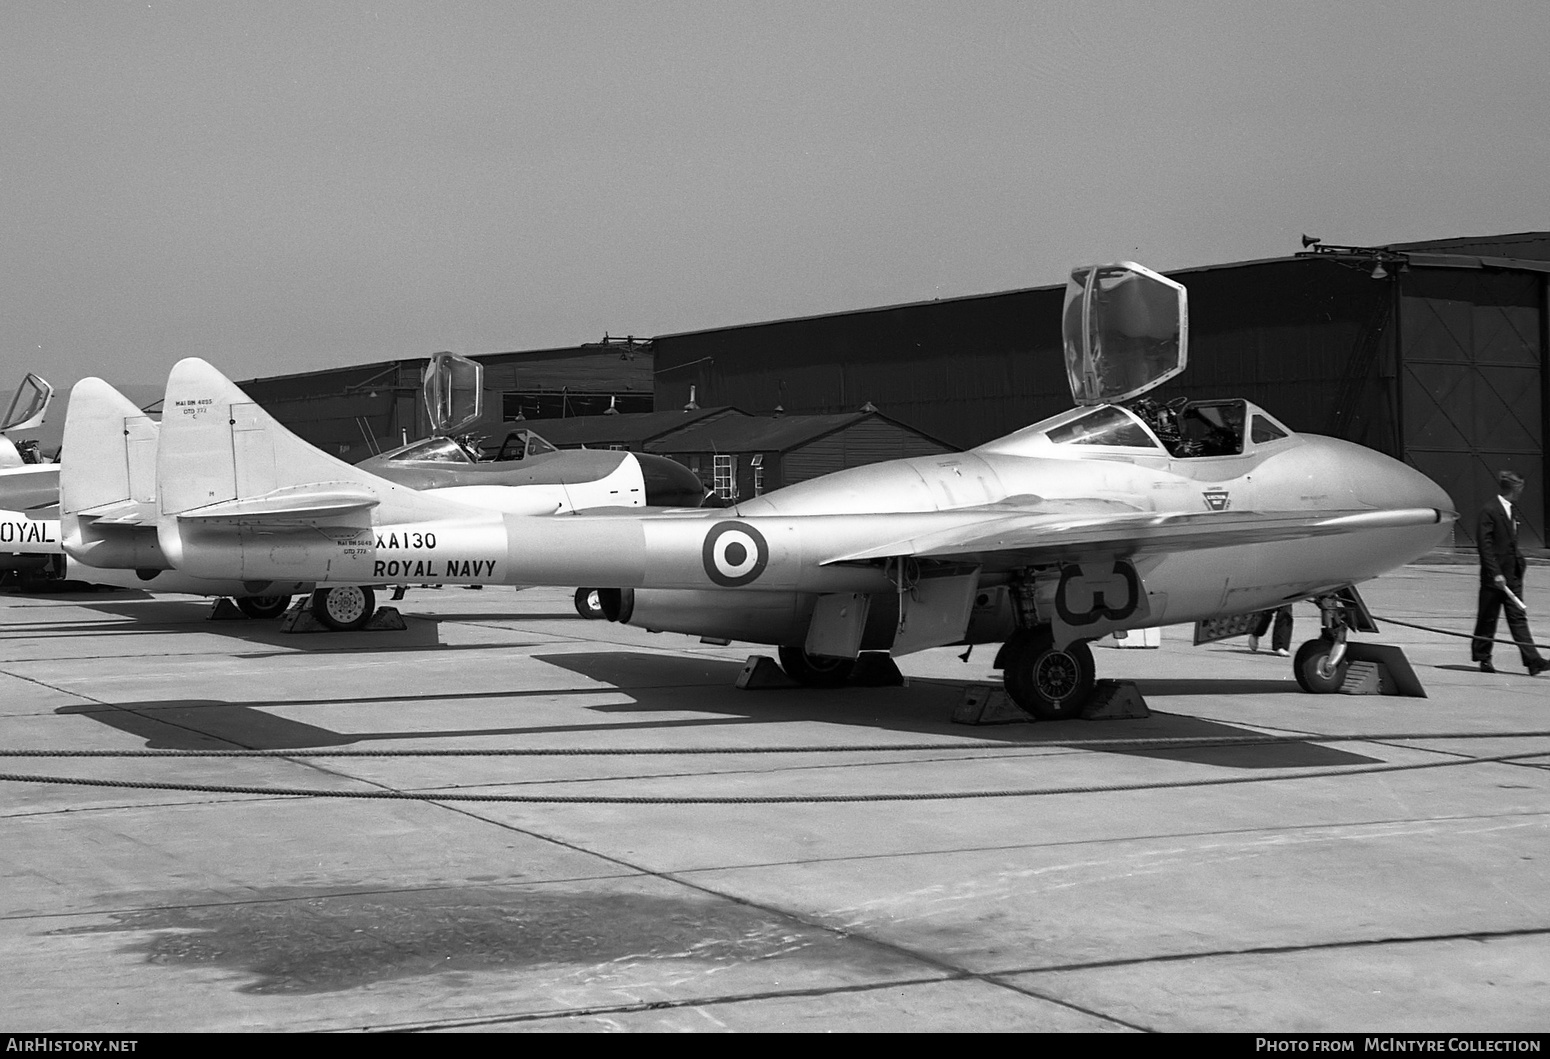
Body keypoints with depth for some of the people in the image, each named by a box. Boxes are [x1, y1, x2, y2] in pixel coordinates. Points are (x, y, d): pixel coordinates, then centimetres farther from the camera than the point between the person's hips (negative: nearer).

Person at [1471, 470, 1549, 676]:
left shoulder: (1512, 512, 14)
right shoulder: (1489, 511, -12)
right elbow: (1484, 544, -18)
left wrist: (1519, 562, 13)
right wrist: (1495, 573, -22)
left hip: (1513, 575, 7)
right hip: (1494, 576, -7)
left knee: (1518, 617, 1)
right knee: (1487, 619, 4)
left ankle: (1532, 661, -6)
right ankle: (1483, 658, 16)